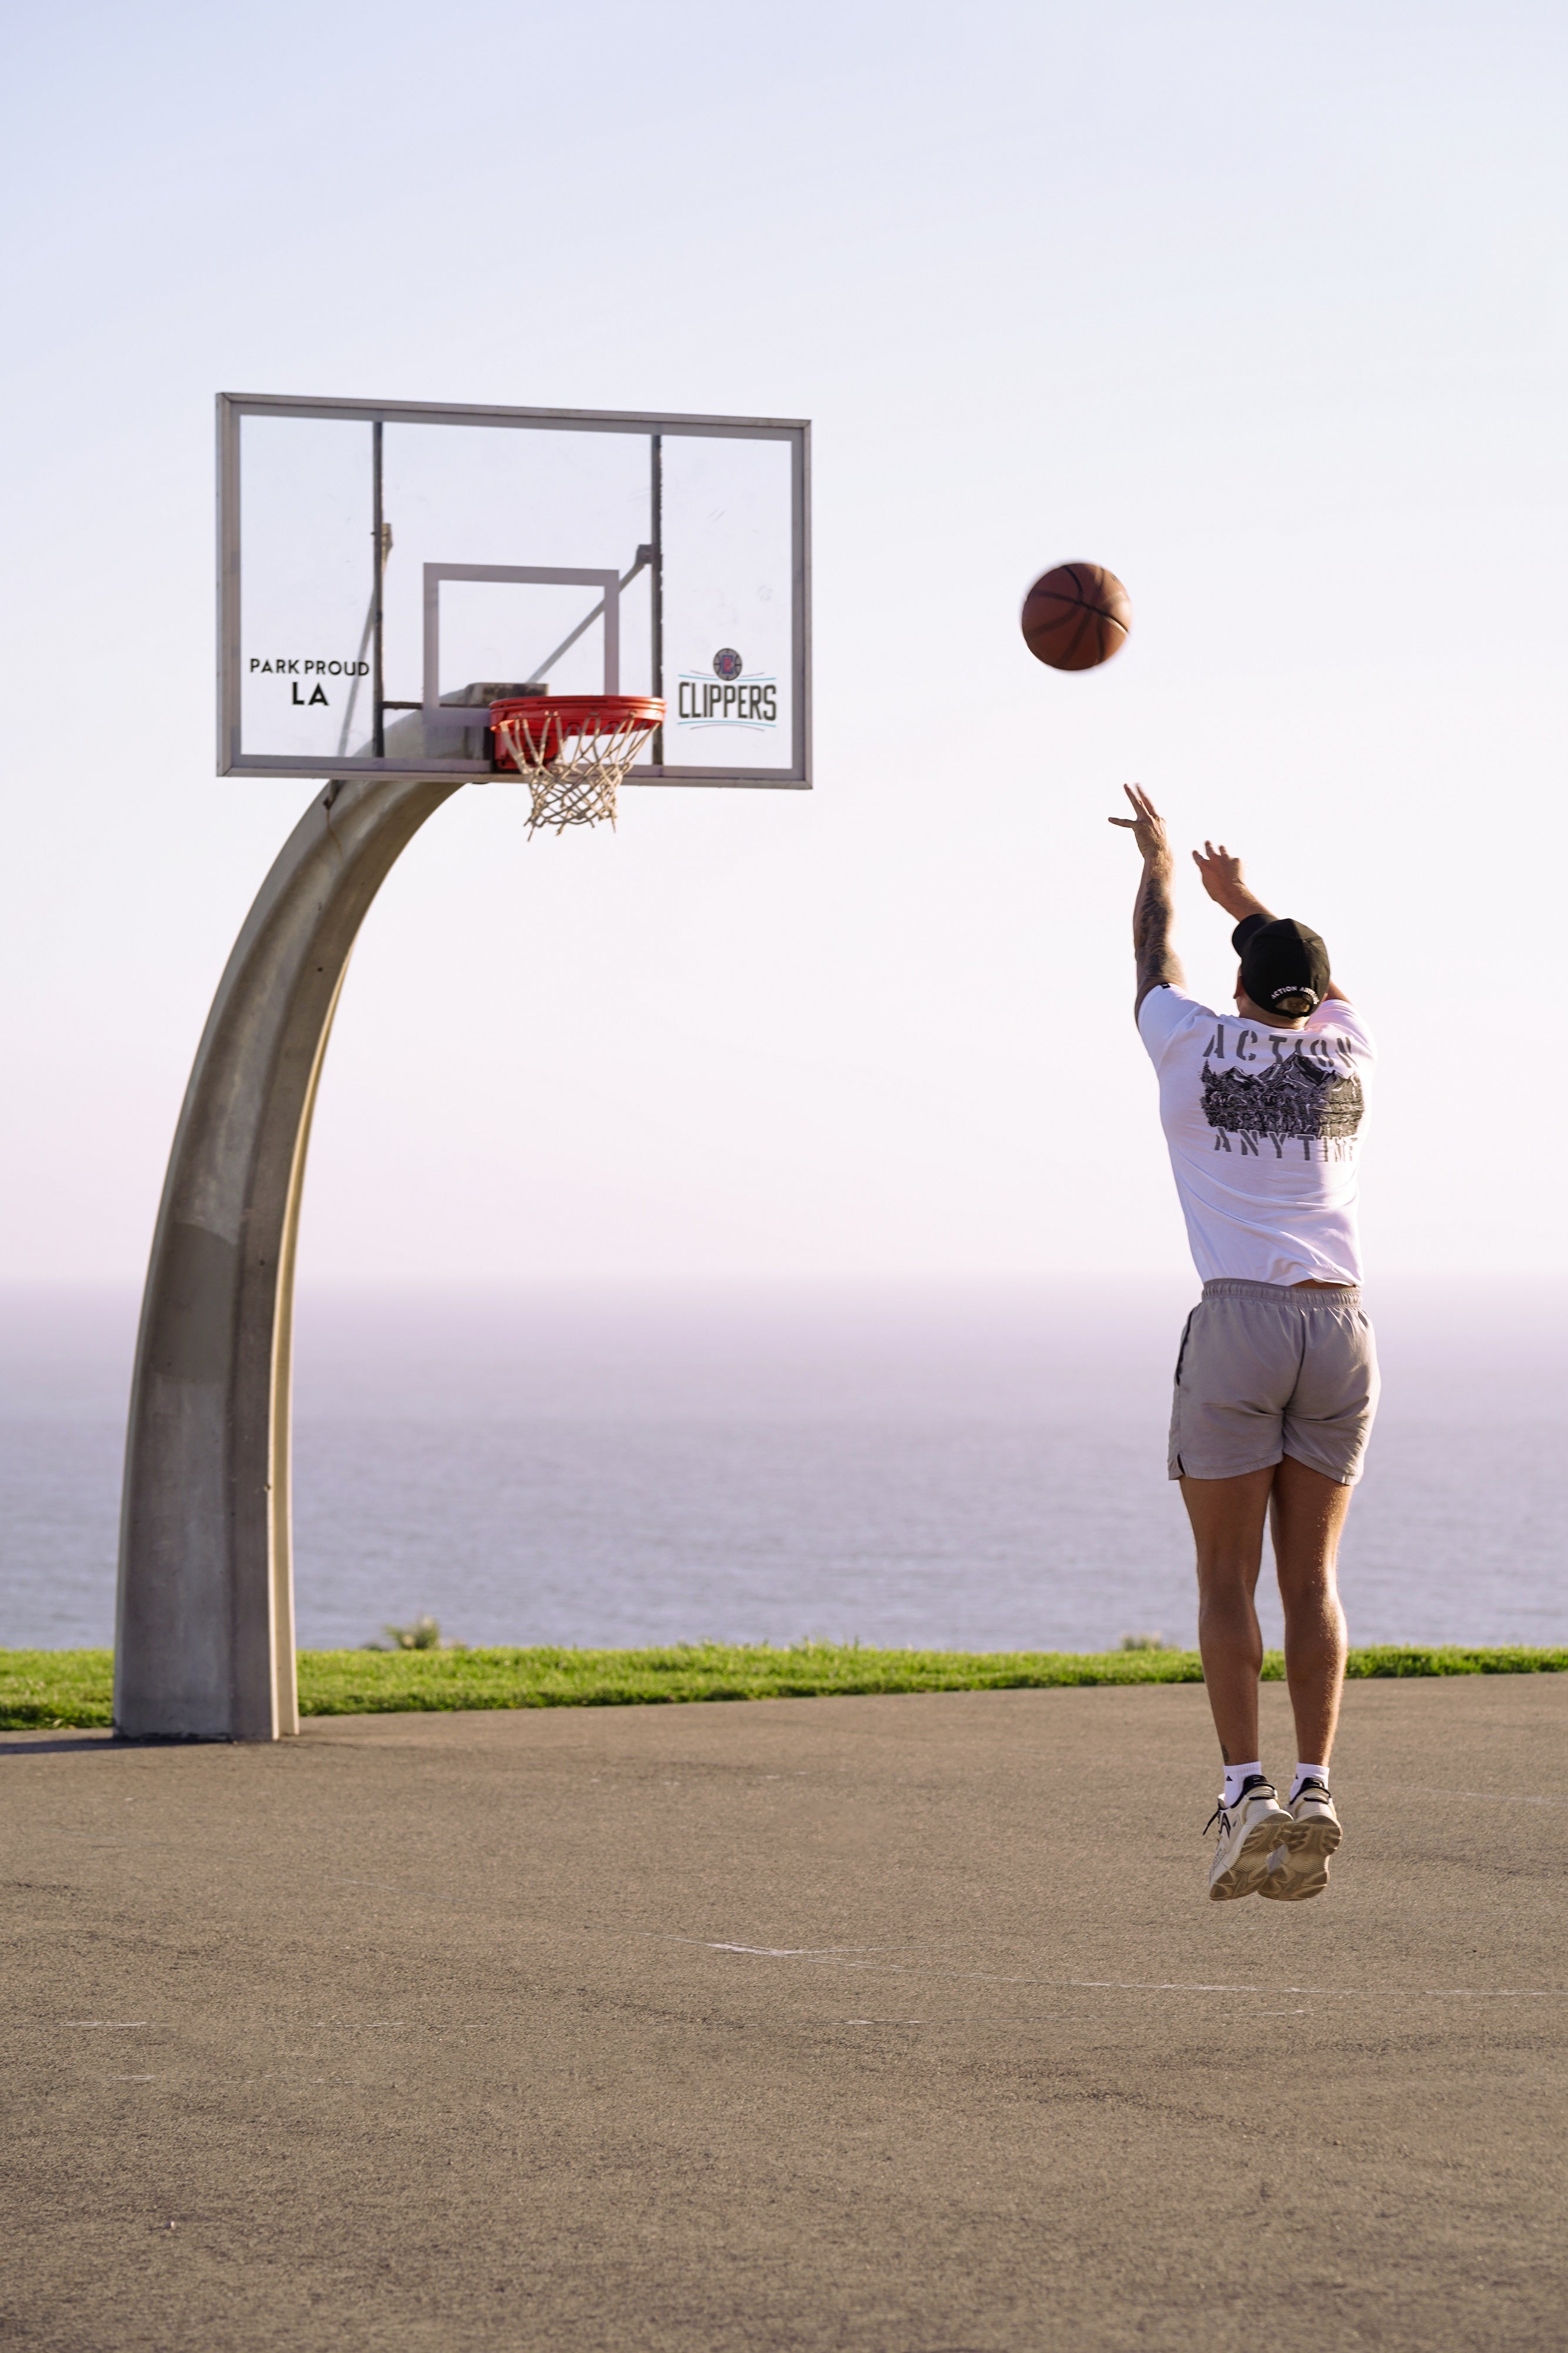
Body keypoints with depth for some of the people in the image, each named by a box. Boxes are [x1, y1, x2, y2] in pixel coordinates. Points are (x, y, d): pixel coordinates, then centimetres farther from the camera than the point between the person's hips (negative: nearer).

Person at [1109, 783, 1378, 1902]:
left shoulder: (1197, 1045, 4)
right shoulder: (1346, 1051, 11)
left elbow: (1155, 959, 25)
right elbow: (1325, 979, 35)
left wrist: (1159, 865, 44)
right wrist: (1243, 895, 49)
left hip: (1239, 1321, -3)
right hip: (1342, 1328, 3)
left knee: (1227, 1578, 2)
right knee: (1312, 1575, 7)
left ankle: (1247, 1790, -10)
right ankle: (1315, 1790, -5)